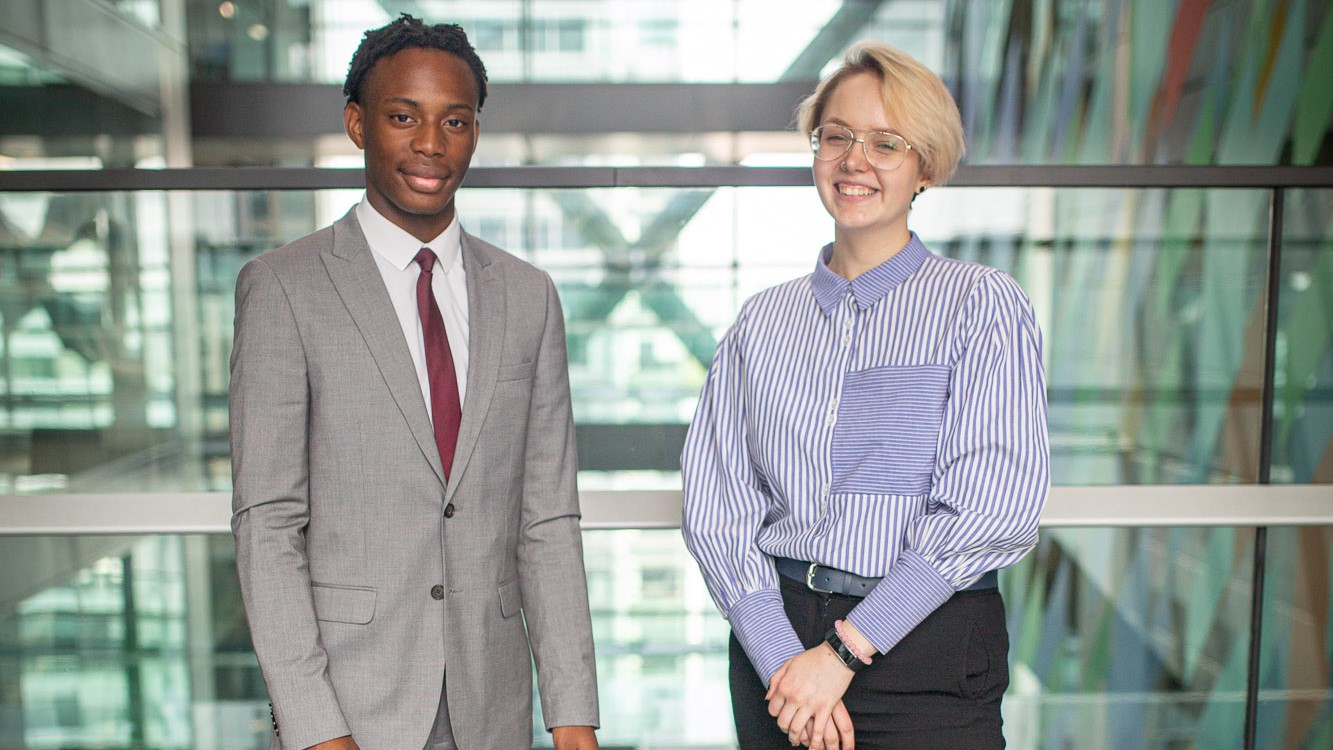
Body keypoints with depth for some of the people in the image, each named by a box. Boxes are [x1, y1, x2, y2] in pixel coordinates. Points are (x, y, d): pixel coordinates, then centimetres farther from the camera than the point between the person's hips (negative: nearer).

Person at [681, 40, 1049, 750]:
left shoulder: (982, 304, -3)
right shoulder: (762, 319, 5)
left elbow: (992, 505, -13)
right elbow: (714, 502, -1)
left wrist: (844, 651, -15)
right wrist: (780, 657, -13)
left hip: (929, 645, -2)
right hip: (776, 635, 3)